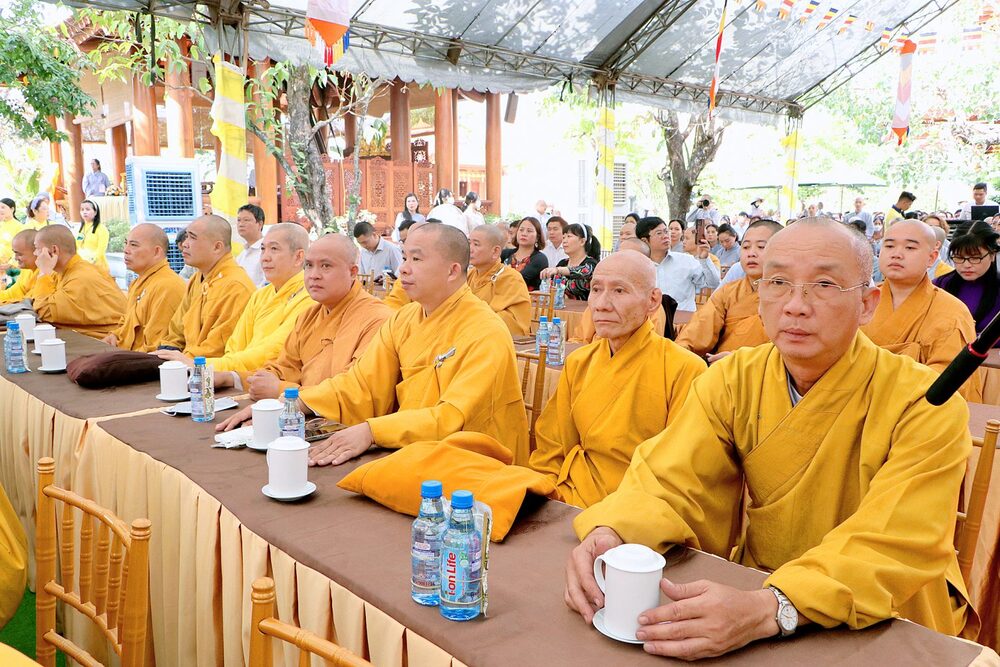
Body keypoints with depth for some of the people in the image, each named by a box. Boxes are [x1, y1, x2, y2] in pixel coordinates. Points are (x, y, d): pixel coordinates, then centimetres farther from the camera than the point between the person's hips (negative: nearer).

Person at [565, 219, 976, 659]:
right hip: (755, 590, 4)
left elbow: (895, 545, -25)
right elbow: (667, 480, -11)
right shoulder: (732, 381, -4)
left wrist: (767, 610, -41)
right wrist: (610, 534, -33)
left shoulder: (925, 406, -15)